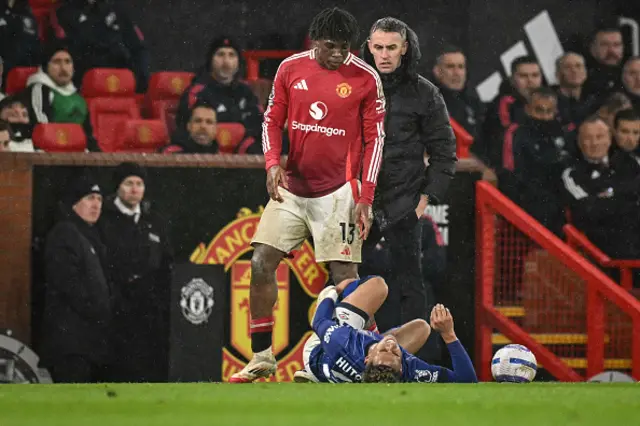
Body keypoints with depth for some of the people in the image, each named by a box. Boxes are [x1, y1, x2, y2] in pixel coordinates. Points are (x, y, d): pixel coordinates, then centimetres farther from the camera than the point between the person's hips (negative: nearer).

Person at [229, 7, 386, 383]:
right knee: (262, 264, -2)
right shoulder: (291, 69, 2)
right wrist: (273, 162, -9)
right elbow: (273, 120, 9)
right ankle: (262, 357, 8)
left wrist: (365, 197, -9)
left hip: (338, 193, -4)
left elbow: (375, 137, -3)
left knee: (345, 276, -8)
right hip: (292, 187, 4)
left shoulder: (366, 78, -6)